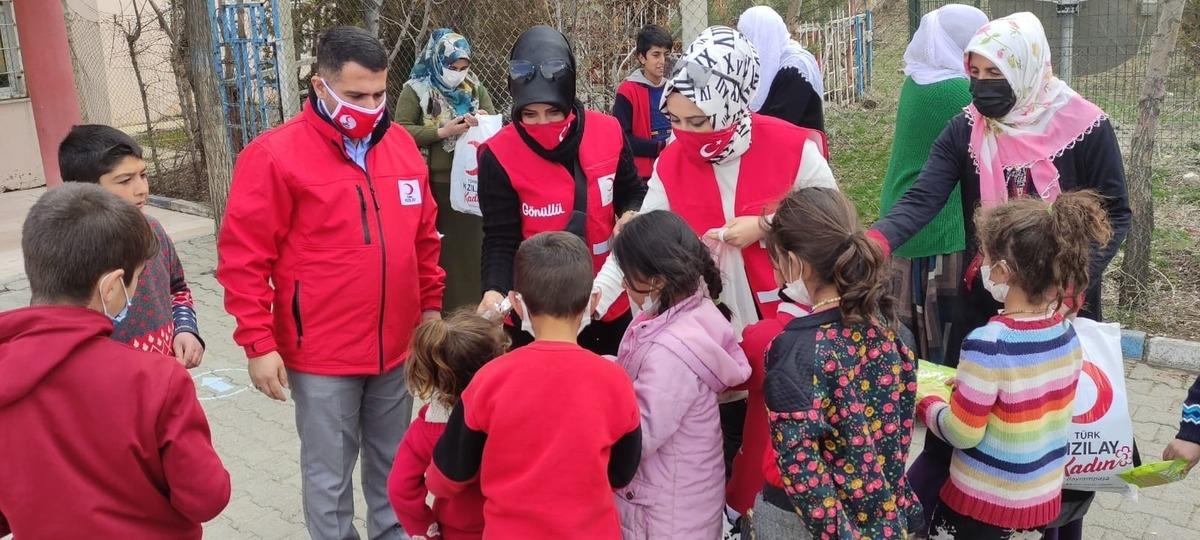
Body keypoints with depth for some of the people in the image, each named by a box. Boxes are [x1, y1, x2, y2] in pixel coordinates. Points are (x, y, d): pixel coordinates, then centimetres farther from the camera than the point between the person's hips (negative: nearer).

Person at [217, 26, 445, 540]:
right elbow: (242, 257, -11)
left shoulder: (401, 145, 4)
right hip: (322, 354, -5)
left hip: (396, 346, 5)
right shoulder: (275, 155, -12)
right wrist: (259, 343, -12)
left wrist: (430, 305, 14)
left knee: (394, 462, 20)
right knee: (329, 474, 9)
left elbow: (424, 236, 14)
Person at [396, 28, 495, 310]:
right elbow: (401, 131, -8)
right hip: (432, 185, -3)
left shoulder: (476, 90, 10)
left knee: (470, 248, 6)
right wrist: (441, 132, -18)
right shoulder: (415, 90, 0)